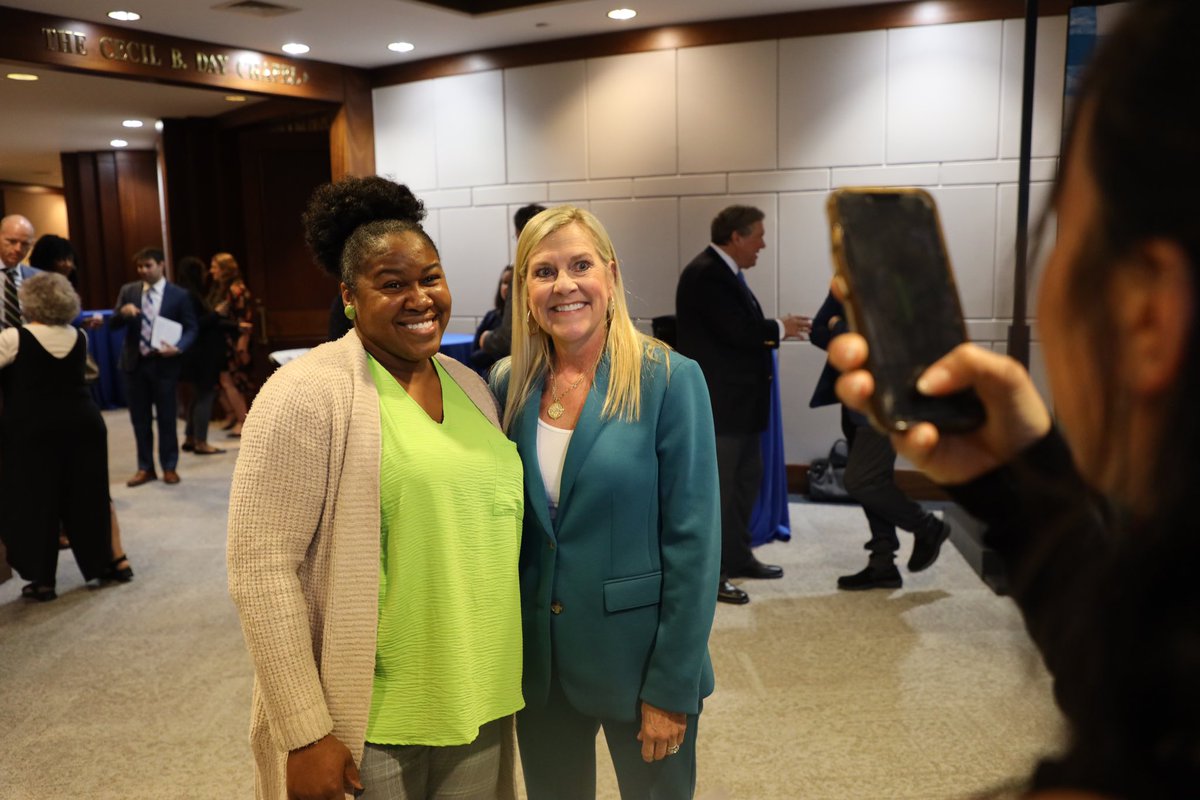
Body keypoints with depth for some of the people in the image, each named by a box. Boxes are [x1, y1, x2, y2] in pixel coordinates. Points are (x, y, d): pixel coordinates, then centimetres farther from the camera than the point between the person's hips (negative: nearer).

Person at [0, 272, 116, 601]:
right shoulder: (79, 338, 5)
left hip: (32, 430, -4)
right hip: (83, 422, 4)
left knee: (36, 501, 4)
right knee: (88, 494, 14)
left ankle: (43, 580, 9)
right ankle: (108, 562, 21)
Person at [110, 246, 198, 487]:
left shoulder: (178, 295, -2)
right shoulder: (128, 291, 6)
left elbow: (191, 329, -1)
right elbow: (113, 324, 4)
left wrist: (178, 348, -19)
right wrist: (123, 312, -18)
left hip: (164, 364, -3)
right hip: (135, 363, 3)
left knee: (166, 419, 5)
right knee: (140, 419, 9)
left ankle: (169, 467, 17)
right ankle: (145, 468, 19)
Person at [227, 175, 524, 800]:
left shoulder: (470, 385, 5)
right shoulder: (307, 395, -14)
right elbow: (261, 569, -16)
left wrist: (504, 678, 11)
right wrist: (304, 732, -16)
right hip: (365, 724, -5)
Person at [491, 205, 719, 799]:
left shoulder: (669, 380, -14)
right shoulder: (509, 384, -1)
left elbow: (693, 543, -14)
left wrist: (672, 687, -14)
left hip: (636, 659, -3)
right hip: (538, 662, 4)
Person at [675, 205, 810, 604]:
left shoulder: (725, 272, 15)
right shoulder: (705, 273, -18)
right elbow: (736, 331, -25)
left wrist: (776, 330, -1)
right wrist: (780, 328, -10)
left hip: (739, 398, 11)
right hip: (717, 401, -11)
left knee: (746, 478, 18)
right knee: (716, 487, -4)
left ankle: (737, 556, 30)